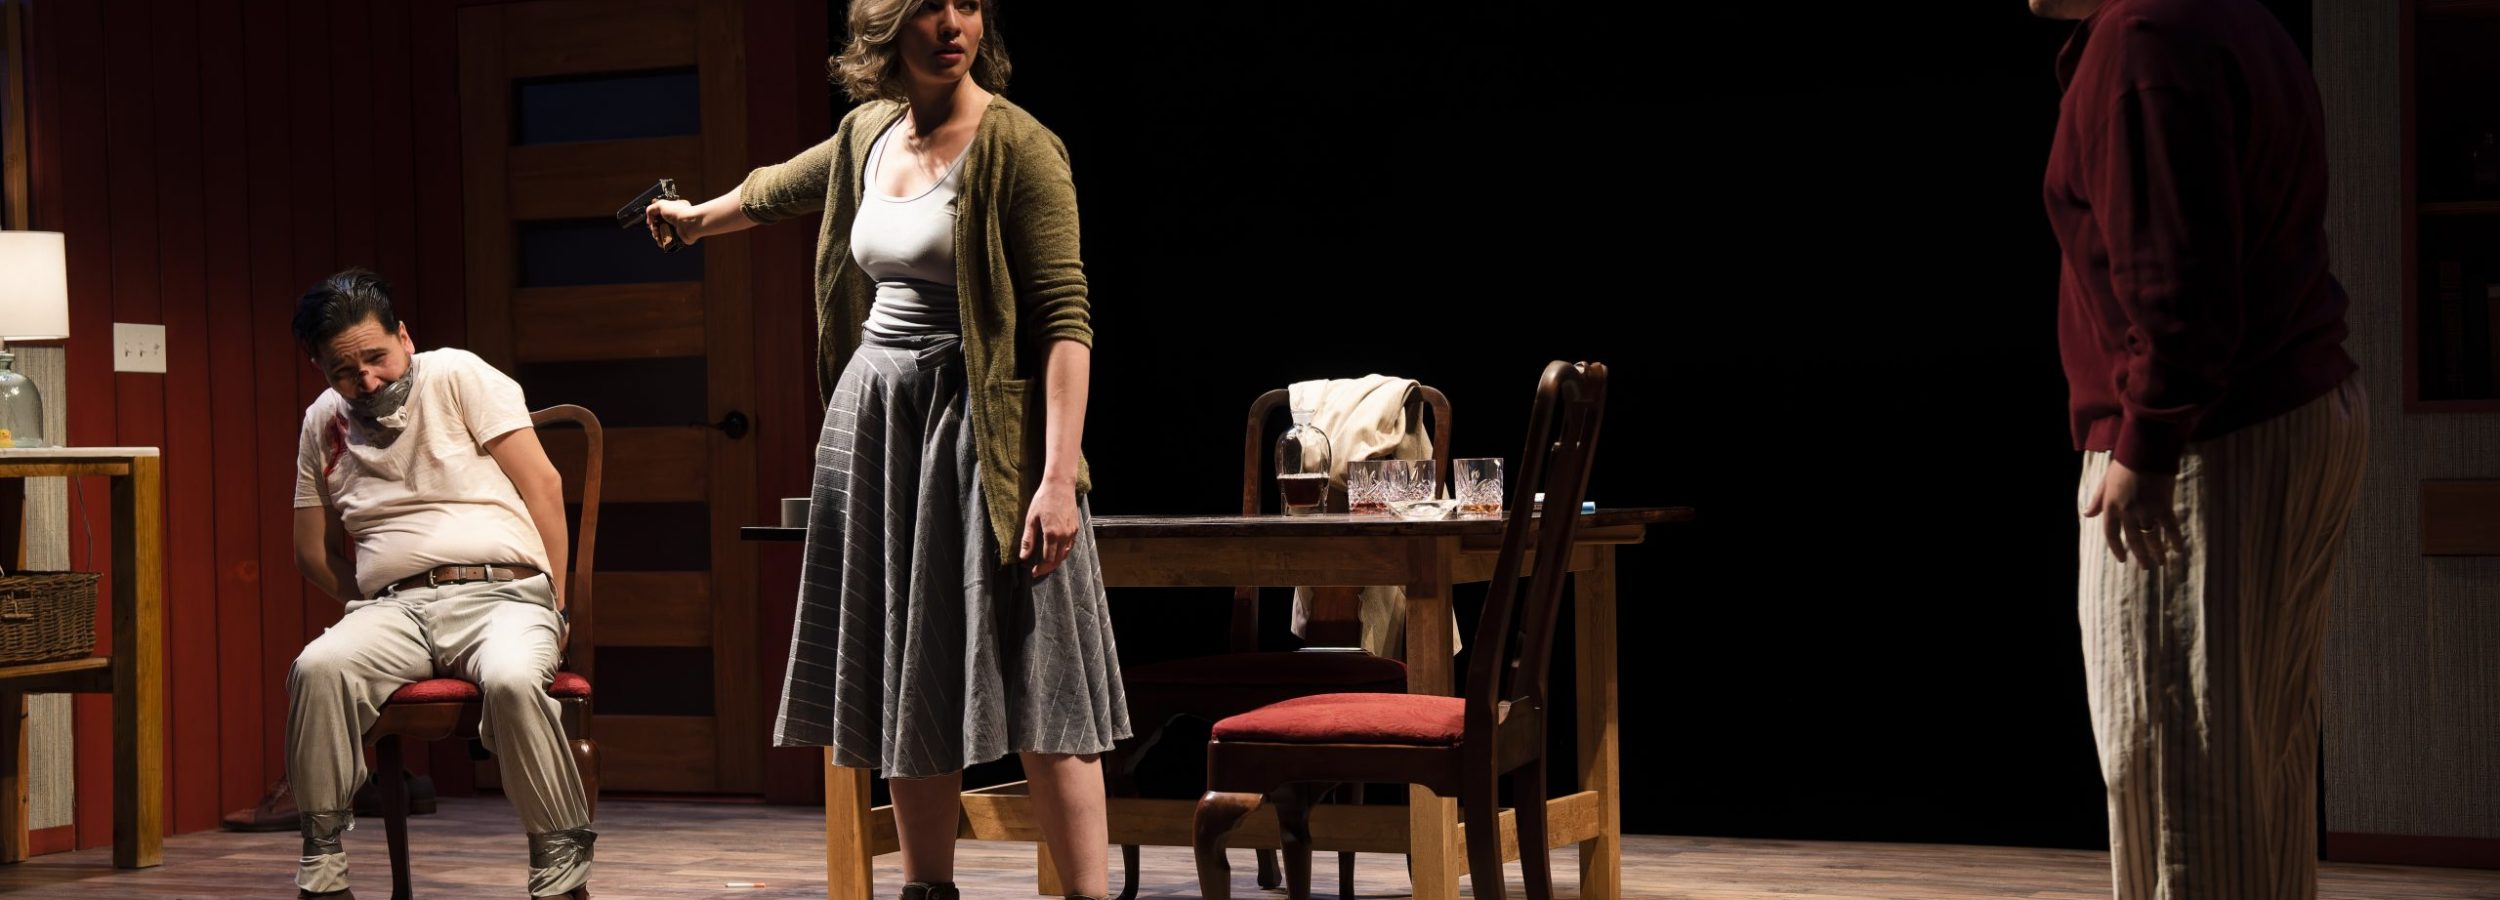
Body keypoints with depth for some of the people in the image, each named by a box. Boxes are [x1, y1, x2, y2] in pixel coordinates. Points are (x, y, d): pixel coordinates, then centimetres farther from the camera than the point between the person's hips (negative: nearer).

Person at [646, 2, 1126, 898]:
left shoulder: (1016, 146, -11)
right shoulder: (869, 132, 10)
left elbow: (1065, 318, -16)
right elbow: (785, 187, 34)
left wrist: (1059, 478, -25)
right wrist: (695, 217, 51)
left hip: (975, 432, -7)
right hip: (874, 425, 7)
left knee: (1033, 685, -9)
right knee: (904, 683, 10)